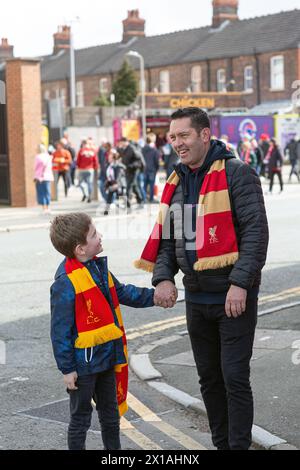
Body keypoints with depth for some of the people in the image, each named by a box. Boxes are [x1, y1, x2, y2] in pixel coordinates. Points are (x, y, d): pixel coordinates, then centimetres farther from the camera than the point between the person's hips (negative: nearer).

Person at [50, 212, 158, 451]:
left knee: (111, 412, 21)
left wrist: (153, 296, 12)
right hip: (83, 363, -9)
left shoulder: (98, 268, 4)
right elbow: (60, 330, -20)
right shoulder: (66, 282, -23)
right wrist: (67, 368, -17)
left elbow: (122, 293, 20)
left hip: (107, 358, 9)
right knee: (81, 417, 7)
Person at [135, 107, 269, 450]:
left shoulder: (236, 174, -11)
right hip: (196, 298, 7)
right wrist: (163, 278, -5)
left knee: (235, 378, -6)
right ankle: (221, 444, 28)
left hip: (234, 297, -7)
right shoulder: (176, 182, 10)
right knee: (209, 378, 15)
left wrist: (240, 284, -24)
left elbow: (255, 232, -17)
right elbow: (165, 238, 12)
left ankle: (240, 445, 4)